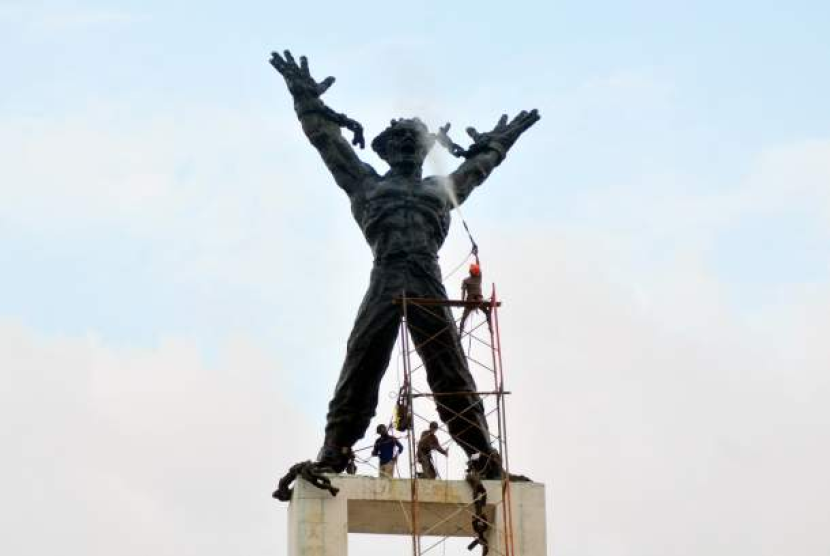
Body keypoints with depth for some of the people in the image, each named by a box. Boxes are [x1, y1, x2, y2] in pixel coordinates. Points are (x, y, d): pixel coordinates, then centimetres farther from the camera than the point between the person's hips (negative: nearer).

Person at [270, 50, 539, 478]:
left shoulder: (441, 189, 29)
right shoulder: (367, 183, 24)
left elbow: (478, 165, 46)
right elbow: (328, 141, 27)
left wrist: (499, 140, 57)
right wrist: (307, 101, 30)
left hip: (429, 284, 2)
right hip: (386, 278, -2)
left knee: (451, 370, -3)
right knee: (361, 366, -9)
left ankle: (482, 455, -6)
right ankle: (333, 455, -12)